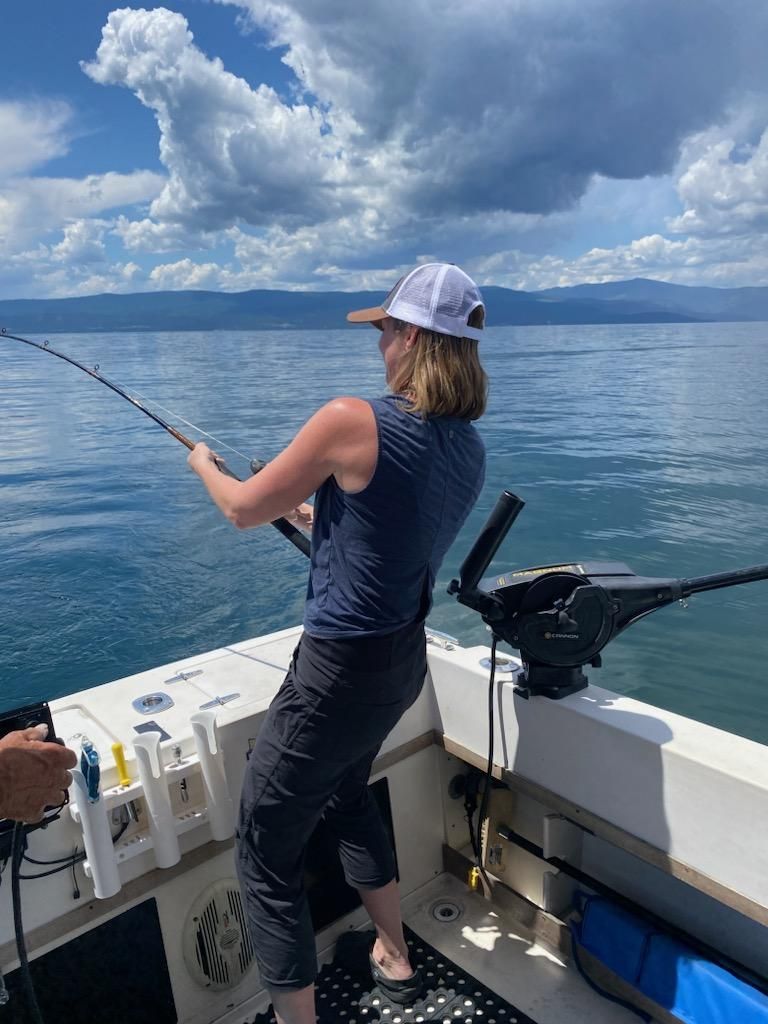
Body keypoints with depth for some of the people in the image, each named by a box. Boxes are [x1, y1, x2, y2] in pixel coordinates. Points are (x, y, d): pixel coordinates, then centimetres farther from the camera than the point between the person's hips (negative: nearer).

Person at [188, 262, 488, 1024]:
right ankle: (395, 959, 48)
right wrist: (309, 504, 25)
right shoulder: (470, 450, 1)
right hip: (405, 662, 8)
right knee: (346, 795, 33)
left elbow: (243, 511, -8)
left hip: (338, 671, -8)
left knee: (266, 855, 11)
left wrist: (205, 465, 13)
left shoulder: (353, 422, -21)